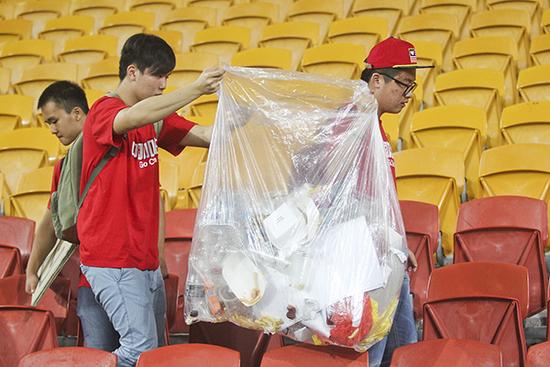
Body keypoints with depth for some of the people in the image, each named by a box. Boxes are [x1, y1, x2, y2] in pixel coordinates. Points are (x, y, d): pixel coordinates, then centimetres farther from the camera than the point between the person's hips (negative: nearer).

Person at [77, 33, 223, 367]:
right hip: (111, 258, -9)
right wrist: (195, 90, -40)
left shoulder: (155, 118, 16)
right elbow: (133, 118, -33)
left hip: (144, 257, 9)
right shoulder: (104, 111, -10)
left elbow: (205, 135, 8)